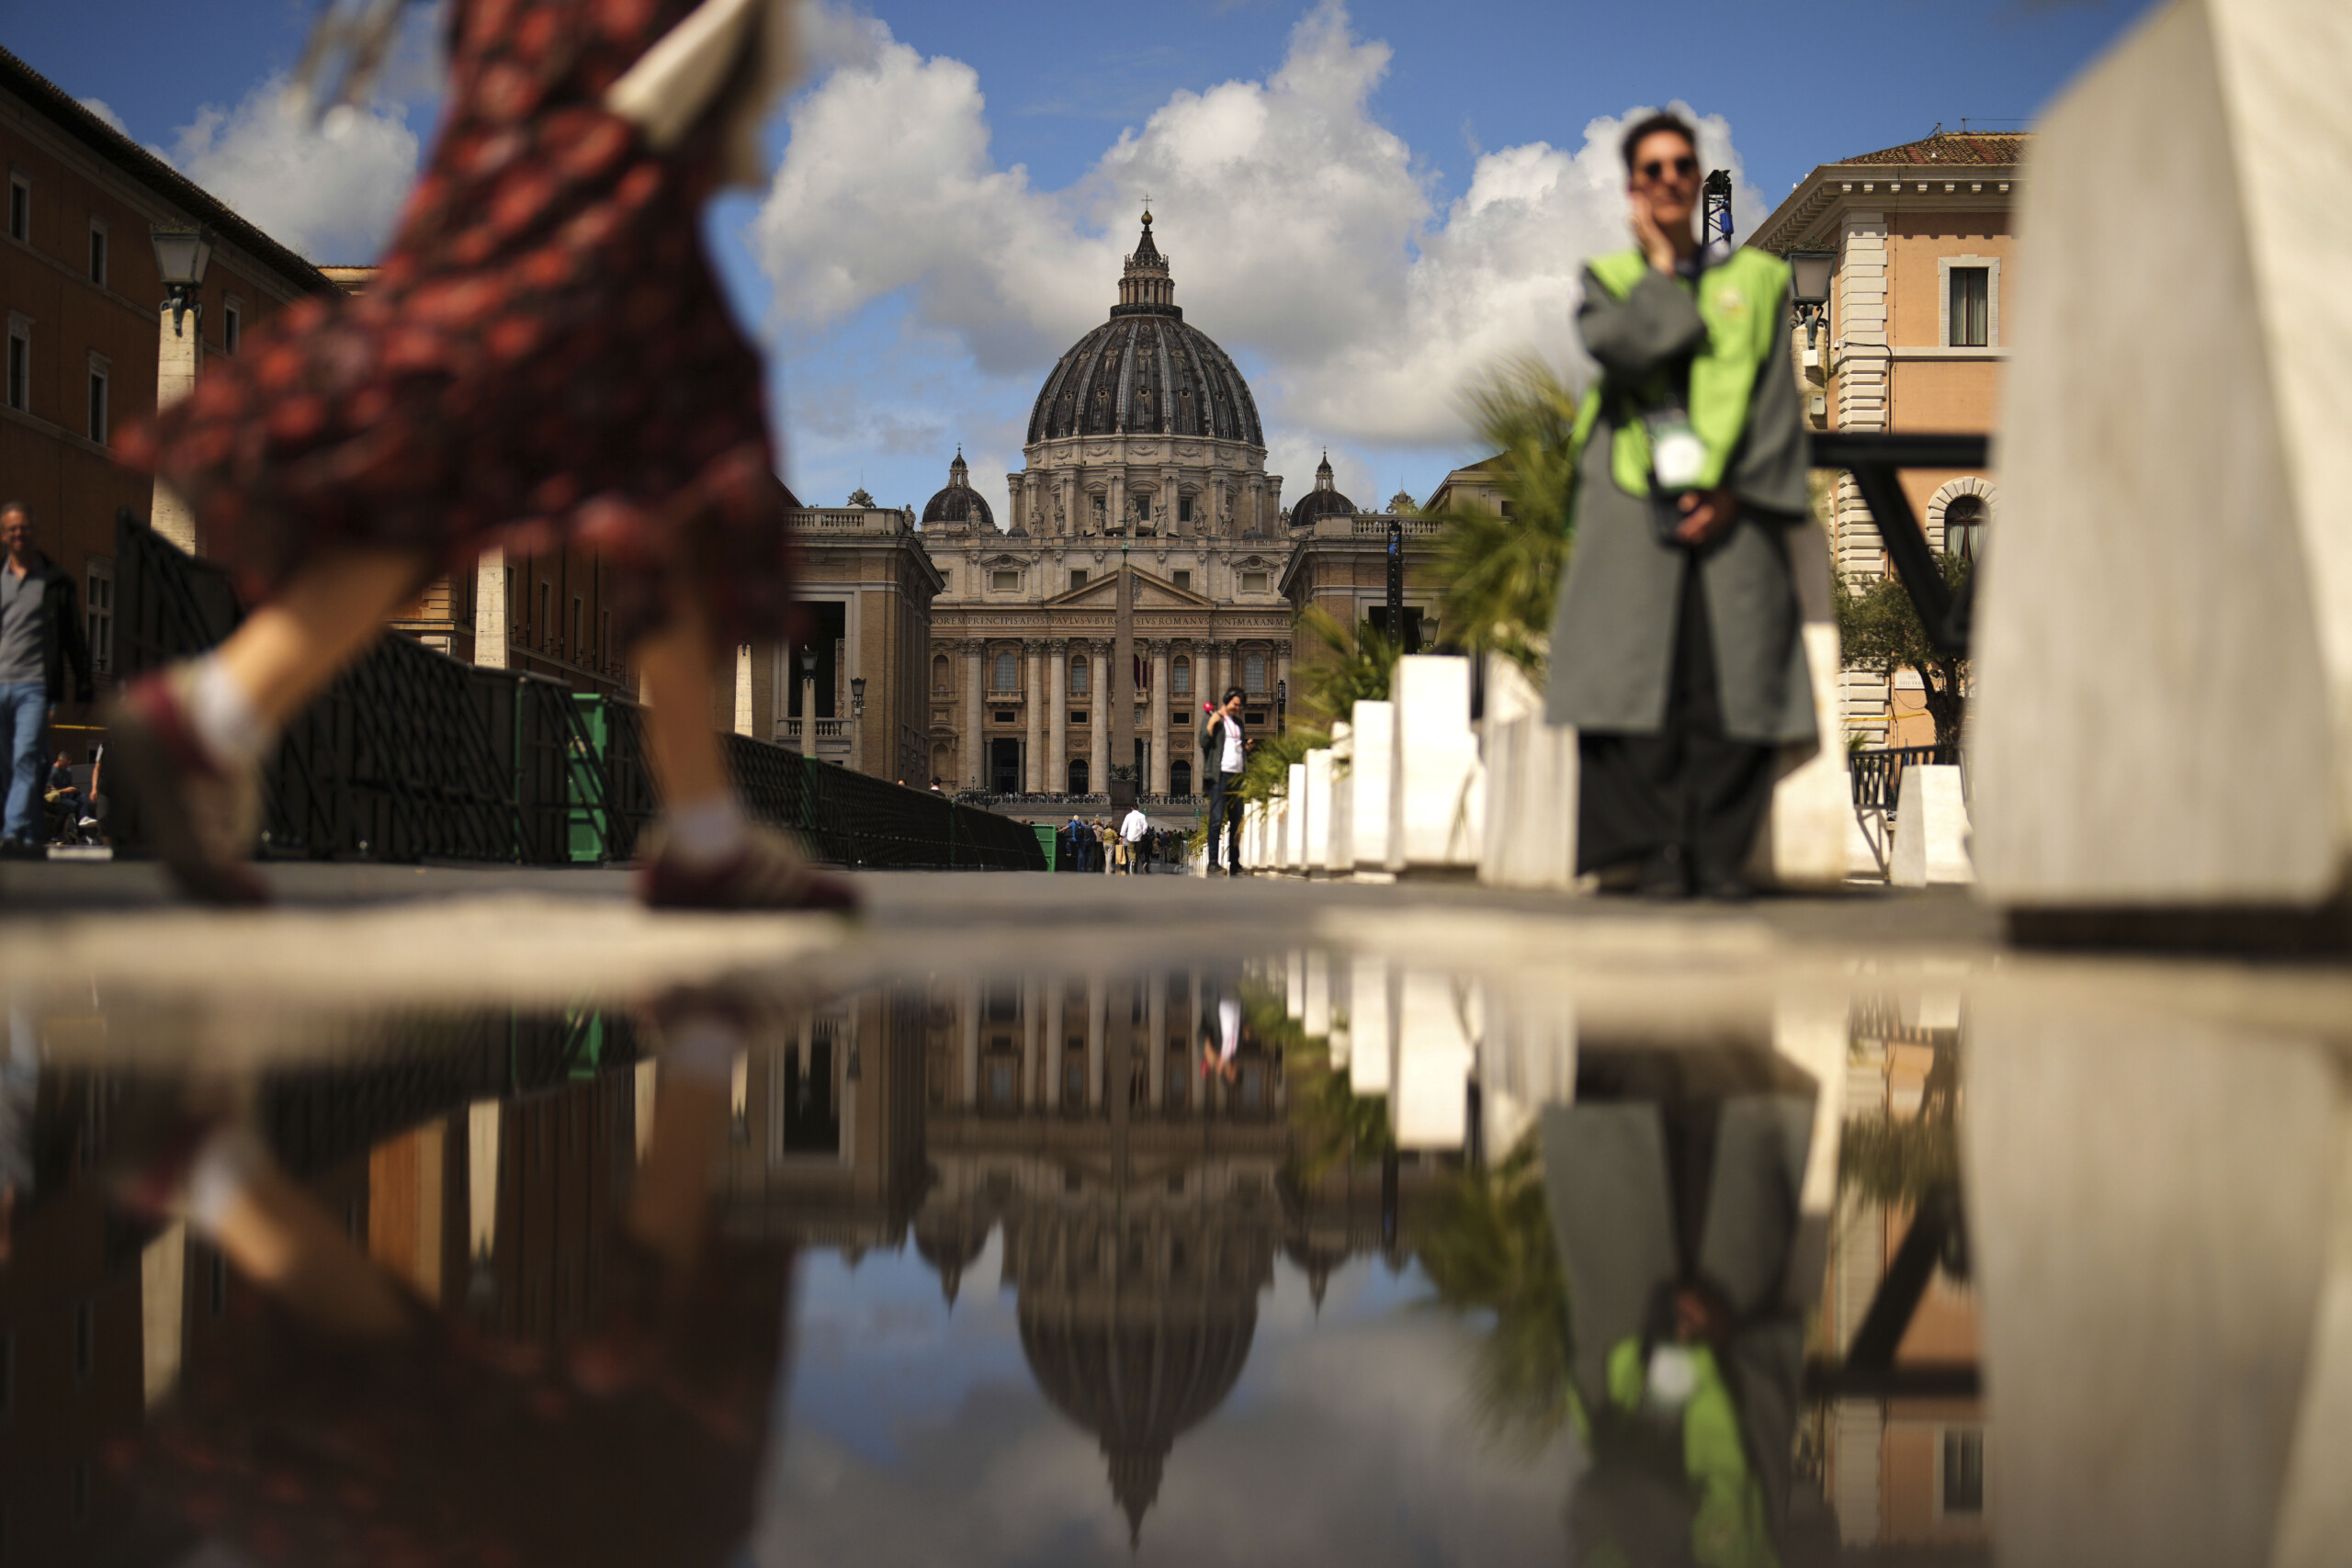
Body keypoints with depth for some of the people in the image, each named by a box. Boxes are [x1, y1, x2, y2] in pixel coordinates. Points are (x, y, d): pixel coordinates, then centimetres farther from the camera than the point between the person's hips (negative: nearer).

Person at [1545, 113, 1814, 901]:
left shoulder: (1755, 280, 16)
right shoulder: (1609, 279, 15)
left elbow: (1774, 401, 8)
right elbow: (1622, 346, -9)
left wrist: (1734, 490, -5)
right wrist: (1661, 266, 3)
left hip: (1733, 507, 1)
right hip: (1633, 509, -1)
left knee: (1734, 679, -8)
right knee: (1638, 674, -11)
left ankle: (1719, 852, -6)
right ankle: (1658, 853, -10)